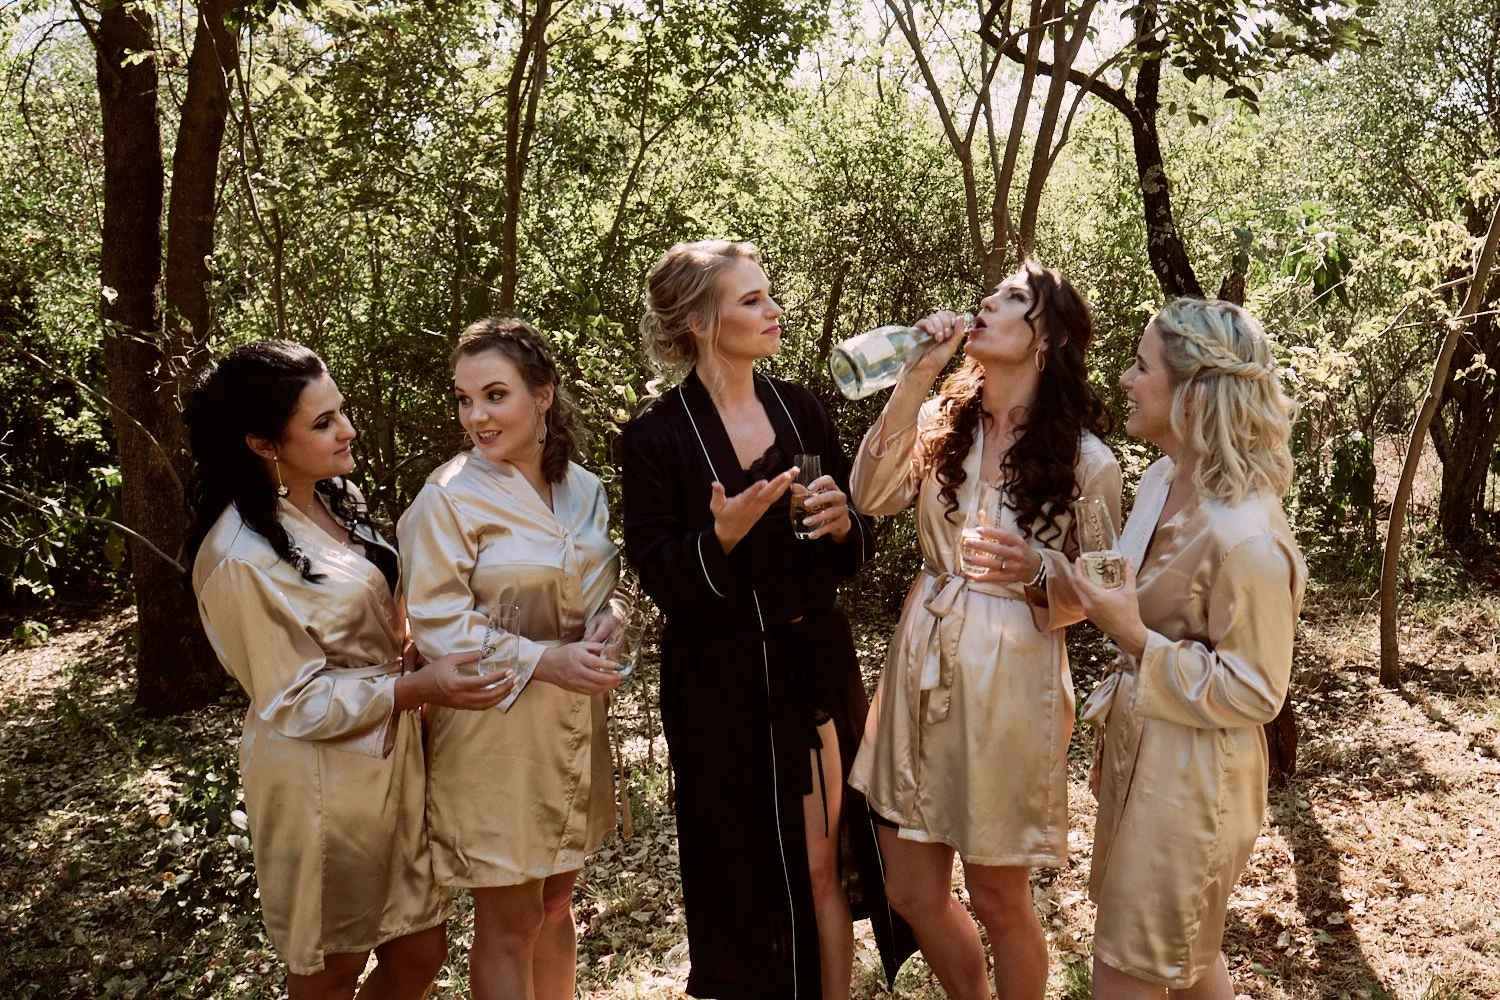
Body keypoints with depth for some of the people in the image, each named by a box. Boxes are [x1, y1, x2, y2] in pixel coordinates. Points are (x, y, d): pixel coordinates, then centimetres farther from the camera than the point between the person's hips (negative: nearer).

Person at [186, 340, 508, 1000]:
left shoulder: (333, 501, 4)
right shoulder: (242, 557, -21)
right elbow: (294, 701, -18)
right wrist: (418, 687, -25)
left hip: (393, 757, 8)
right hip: (323, 781, -7)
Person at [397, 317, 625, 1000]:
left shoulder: (583, 488, 4)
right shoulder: (449, 497, -13)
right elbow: (435, 622, -15)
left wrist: (608, 617, -8)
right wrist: (541, 661, -21)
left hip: (573, 726, 6)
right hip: (493, 732, -5)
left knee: (555, 905, 19)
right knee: (510, 924, 6)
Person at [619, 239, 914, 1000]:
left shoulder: (800, 410, 4)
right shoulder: (656, 436, -8)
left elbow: (856, 548, 9)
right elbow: (657, 574, -11)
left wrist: (843, 525, -13)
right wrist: (722, 537, -27)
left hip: (816, 664, 3)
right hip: (720, 681, -3)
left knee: (824, 862, 8)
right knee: (743, 869, 9)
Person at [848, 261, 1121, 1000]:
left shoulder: (1085, 460, -9)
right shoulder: (942, 419, 3)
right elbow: (872, 496, -12)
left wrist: (1037, 572, -24)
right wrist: (915, 378, -14)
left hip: (1010, 678, -5)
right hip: (923, 661, 5)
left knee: (997, 899, 11)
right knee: (910, 892, 15)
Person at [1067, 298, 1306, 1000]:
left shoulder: (1247, 540, -28)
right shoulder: (1164, 479, -2)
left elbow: (1254, 693, -20)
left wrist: (1136, 638, -25)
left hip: (1190, 777, -8)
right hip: (1140, 746, 8)